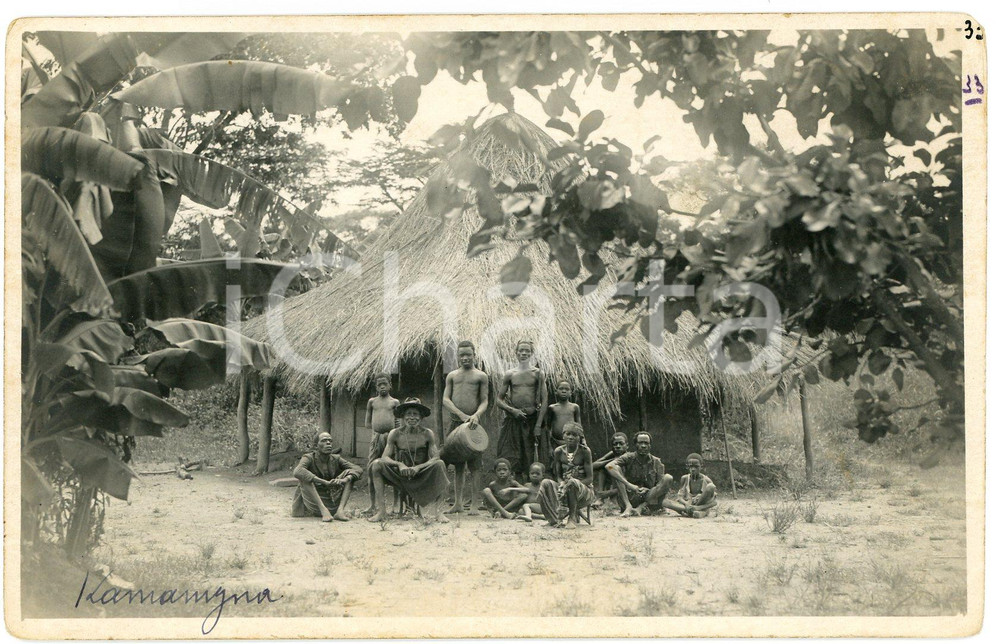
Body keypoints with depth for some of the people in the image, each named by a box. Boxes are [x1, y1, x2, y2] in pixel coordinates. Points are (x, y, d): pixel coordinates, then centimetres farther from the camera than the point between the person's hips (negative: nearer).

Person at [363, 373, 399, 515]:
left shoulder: (394, 402, 10)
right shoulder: (372, 401, 15)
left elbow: (399, 422, 10)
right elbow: (367, 423, 17)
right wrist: (375, 430, 3)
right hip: (375, 438, 1)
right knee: (372, 469, -4)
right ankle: (371, 504, 1)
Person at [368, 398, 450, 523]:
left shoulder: (427, 434, -5)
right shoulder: (395, 434, -3)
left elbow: (435, 458, -12)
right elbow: (385, 457, -8)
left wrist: (418, 467, -28)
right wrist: (399, 465, -27)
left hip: (422, 478, -1)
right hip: (400, 477, 1)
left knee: (440, 464, -27)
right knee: (377, 464, -21)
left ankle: (437, 511, -25)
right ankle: (381, 511, -22)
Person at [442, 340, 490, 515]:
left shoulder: (480, 376, 6)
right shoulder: (452, 376, 14)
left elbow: (485, 401, 2)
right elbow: (445, 399, 6)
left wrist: (476, 415, -18)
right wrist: (462, 415, -9)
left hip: (473, 424, -3)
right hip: (455, 423, 3)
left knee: (475, 465, -5)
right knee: (458, 465, 8)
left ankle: (474, 504, -3)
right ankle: (458, 503, 14)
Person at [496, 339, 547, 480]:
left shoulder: (537, 373, 4)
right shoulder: (510, 375, 8)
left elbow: (544, 400, -1)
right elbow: (499, 400, 9)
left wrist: (538, 425, -9)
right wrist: (513, 410, -10)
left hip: (533, 420, -1)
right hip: (513, 421, 1)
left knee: (533, 462, -2)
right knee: (514, 462, 0)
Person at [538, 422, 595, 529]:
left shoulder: (585, 451, -10)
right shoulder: (559, 451, 0)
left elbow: (590, 478, -12)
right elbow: (558, 476, 3)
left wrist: (571, 484, -27)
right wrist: (562, 484, -23)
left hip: (584, 490, -3)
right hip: (566, 493, 4)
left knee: (572, 482, -37)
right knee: (546, 483, -24)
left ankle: (573, 517, -21)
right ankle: (554, 518, -28)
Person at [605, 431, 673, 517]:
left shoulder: (656, 463, 5)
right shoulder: (629, 458, -3)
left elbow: (660, 486, 1)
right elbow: (609, 466, -22)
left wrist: (647, 490, -22)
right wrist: (628, 484, -31)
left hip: (648, 499, 1)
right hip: (629, 499, -1)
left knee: (668, 478, -17)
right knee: (616, 468, -16)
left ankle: (640, 508, -24)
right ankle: (628, 507, -27)